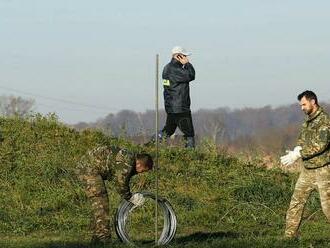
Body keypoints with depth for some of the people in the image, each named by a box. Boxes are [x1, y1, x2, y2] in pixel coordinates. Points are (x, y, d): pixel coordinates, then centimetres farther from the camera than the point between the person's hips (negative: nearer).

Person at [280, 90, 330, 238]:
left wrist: (298, 155, -23)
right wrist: (296, 151, -8)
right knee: (296, 201, 5)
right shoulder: (308, 121, 12)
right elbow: (302, 141, 16)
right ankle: (290, 235, 9)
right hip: (307, 169, 8)